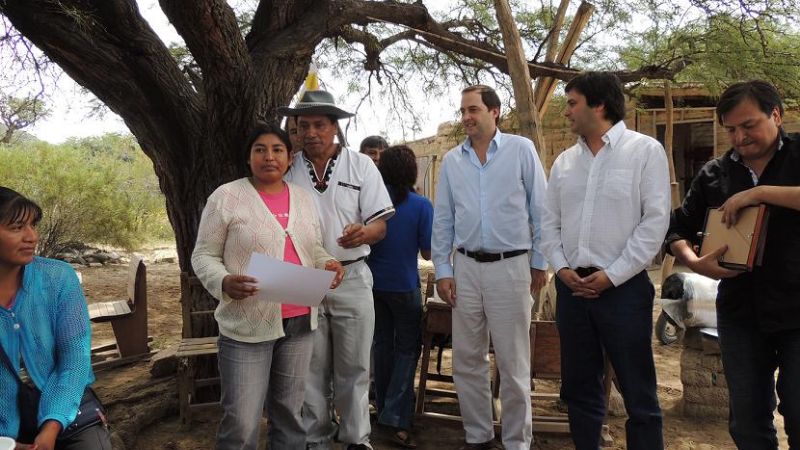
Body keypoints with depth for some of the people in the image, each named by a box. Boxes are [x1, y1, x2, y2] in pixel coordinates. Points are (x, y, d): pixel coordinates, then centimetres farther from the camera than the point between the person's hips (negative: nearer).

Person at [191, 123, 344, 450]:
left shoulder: (303, 198, 10)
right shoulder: (226, 197, -5)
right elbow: (203, 256, -3)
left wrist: (328, 264, -2)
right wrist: (224, 283, -23)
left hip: (299, 322, 5)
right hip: (247, 325, -4)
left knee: (289, 413, 17)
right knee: (241, 423, 0)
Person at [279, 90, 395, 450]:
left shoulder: (361, 166, -1)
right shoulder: (289, 170, 3)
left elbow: (380, 225, -5)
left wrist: (363, 233, -28)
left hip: (351, 278, -1)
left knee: (353, 367, 7)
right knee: (312, 367, 11)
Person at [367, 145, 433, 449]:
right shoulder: (422, 206, -14)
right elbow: (427, 252, -9)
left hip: (375, 284, 4)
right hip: (404, 286, -3)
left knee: (382, 344, 17)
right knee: (406, 348, 6)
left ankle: (384, 407, 30)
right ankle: (396, 420, -2)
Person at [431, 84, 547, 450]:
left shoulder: (521, 150, -2)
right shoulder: (452, 160, 7)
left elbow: (540, 209, 0)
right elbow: (442, 219, 9)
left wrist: (540, 262, 0)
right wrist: (442, 270, 5)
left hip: (510, 266, -3)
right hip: (466, 267, 4)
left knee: (513, 362, 4)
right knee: (467, 360, 11)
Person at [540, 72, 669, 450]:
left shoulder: (645, 151, -3)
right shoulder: (564, 161, 12)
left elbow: (654, 222, -9)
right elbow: (549, 222, 12)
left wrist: (611, 276, -13)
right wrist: (561, 268, -3)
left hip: (623, 288, -5)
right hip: (571, 287, 5)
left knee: (638, 393, 2)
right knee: (578, 387, 14)